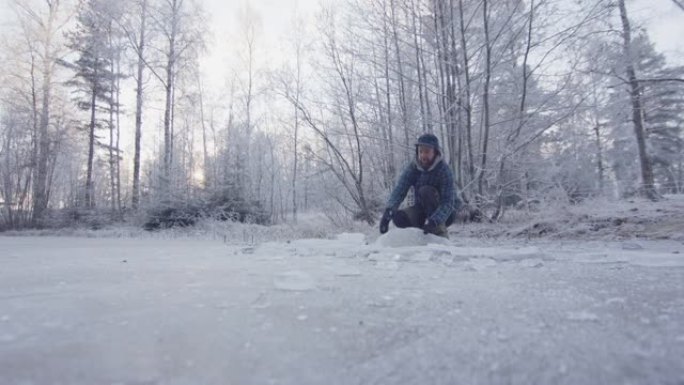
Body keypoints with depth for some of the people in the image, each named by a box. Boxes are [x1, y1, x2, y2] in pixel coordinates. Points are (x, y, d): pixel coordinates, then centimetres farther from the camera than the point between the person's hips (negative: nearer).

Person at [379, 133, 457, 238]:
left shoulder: (444, 170, -22)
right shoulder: (412, 168, -10)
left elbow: (448, 202, -30)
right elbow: (399, 191, -22)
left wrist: (434, 221, -48)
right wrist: (389, 210, -41)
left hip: (443, 214, -3)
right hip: (422, 210, 4)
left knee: (426, 190, -31)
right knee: (398, 217, -24)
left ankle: (439, 231, -21)